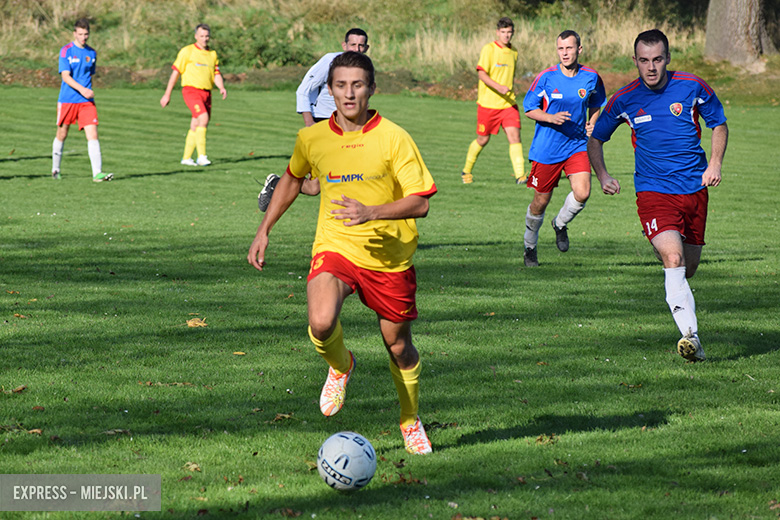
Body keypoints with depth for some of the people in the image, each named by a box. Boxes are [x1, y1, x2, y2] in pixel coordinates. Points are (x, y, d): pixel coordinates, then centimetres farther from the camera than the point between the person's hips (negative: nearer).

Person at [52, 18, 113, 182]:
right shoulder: (66, 51, -6)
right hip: (67, 100, -3)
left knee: (92, 134, -11)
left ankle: (97, 173, -17)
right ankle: (55, 170, 28)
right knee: (62, 135, 9)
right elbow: (65, 76, -15)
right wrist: (82, 89, -27)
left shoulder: (92, 53, 9)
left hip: (86, 101, 3)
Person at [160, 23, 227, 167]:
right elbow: (175, 73, 1)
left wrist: (222, 87, -10)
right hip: (191, 90, -6)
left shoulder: (212, 54, 17)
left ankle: (186, 158, 17)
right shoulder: (187, 51, 0)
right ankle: (202, 156, -24)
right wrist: (167, 95, 0)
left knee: (196, 127, 7)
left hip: (206, 93, 6)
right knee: (203, 118, -23)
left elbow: (216, 75, 12)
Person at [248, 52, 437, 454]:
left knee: (398, 344, 10)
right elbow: (292, 179, 20)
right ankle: (340, 367, 9)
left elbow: (420, 202, -15)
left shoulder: (393, 138, -12)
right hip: (334, 247, 1)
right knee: (321, 324, -27)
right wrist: (264, 230, 16)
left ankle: (410, 420, 38)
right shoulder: (312, 138, -1)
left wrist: (371, 213, -30)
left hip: (389, 254, -1)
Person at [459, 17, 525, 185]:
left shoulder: (513, 52, 11)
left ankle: (520, 175, -16)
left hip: (508, 103, 4)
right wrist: (498, 87, -28)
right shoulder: (489, 49, -8)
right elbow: (481, 73, -17)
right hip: (488, 102, -4)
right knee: (483, 139, 6)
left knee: (514, 135, -13)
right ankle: (466, 171, 28)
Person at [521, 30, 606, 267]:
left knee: (582, 193, -18)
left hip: (577, 145, 2)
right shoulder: (546, 77, -10)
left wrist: (592, 124, -2)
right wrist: (552, 118, -20)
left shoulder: (591, 77, -2)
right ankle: (529, 245, 33)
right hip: (546, 148, -2)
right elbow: (529, 109, -3)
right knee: (541, 201, 6)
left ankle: (561, 224, 15)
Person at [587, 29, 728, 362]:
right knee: (673, 259, -23)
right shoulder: (624, 100, -3)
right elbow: (596, 138, 12)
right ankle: (691, 336, -31)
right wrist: (602, 176, -2)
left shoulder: (692, 87, -3)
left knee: (688, 268, 11)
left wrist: (715, 164, -2)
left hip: (694, 188, 2)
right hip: (653, 192, -2)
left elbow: (719, 124, 12)